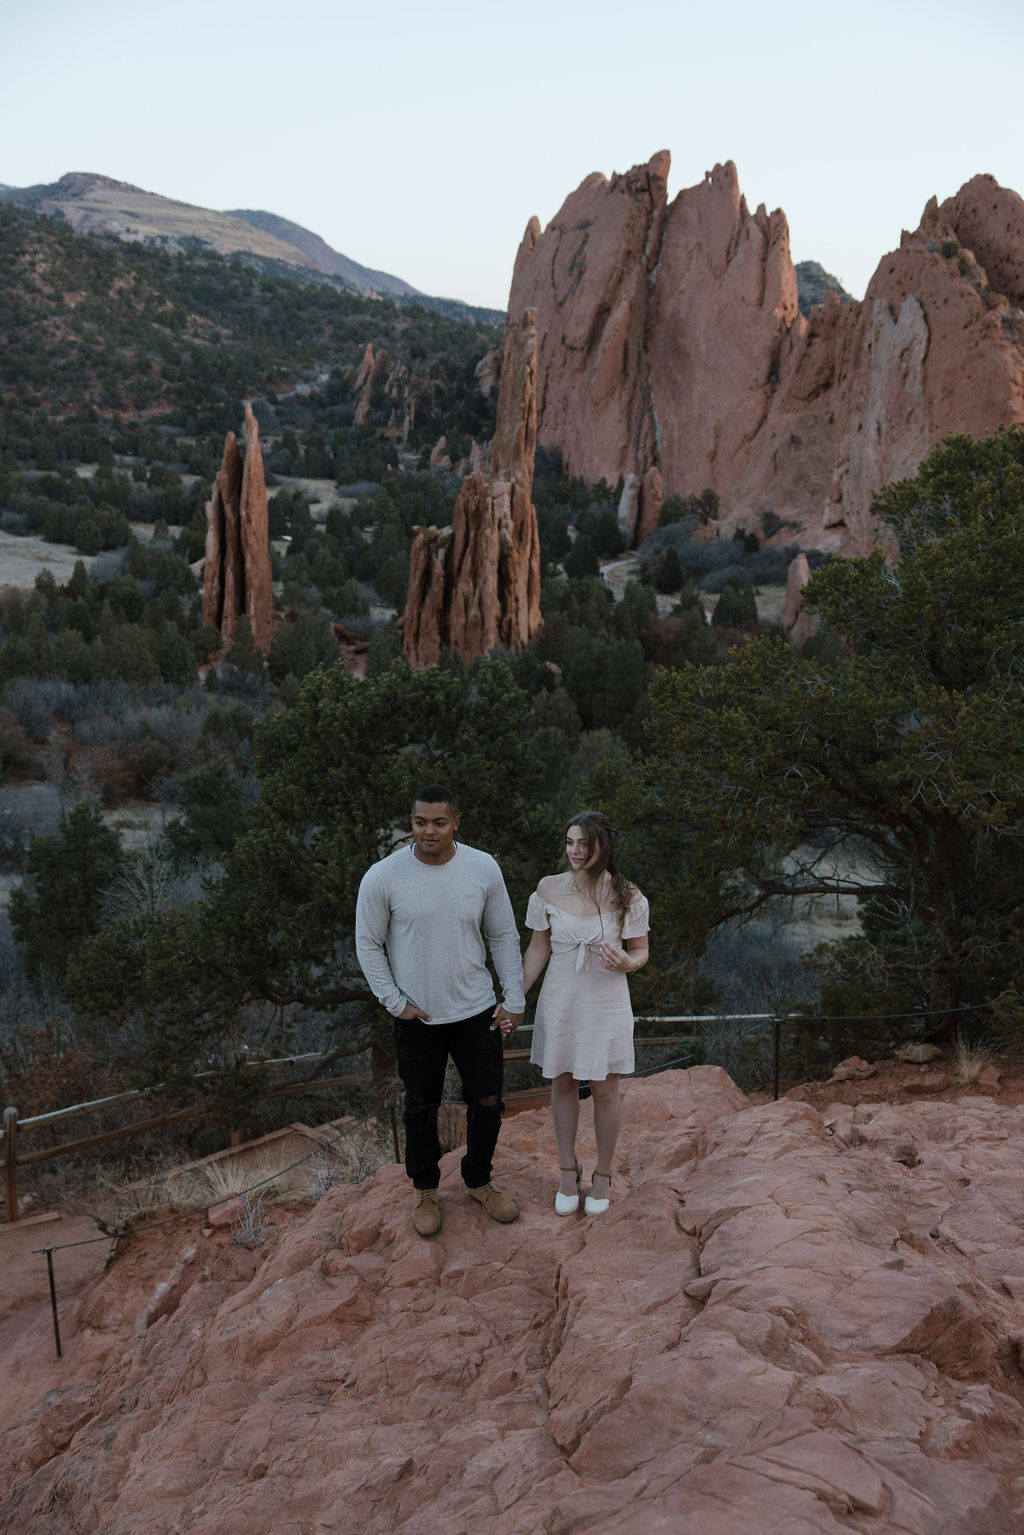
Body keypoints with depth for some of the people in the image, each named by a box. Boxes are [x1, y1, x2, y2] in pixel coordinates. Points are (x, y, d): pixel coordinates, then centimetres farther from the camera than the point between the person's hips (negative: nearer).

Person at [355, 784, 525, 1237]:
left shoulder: (484, 869, -8)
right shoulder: (383, 877, -14)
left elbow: (504, 937, 3)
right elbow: (368, 945, -3)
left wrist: (514, 998, 0)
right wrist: (394, 1001, -7)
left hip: (477, 1011, 2)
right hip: (417, 1018, -2)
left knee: (487, 1102, 12)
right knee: (421, 1108, 14)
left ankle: (478, 1181, 37)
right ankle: (424, 1189, 37)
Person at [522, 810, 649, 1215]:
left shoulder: (627, 897, -11)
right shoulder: (549, 890, -7)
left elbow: (640, 950, -1)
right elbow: (538, 948, 2)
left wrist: (625, 962, -25)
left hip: (606, 1003, -1)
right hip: (560, 1000, 2)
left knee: (604, 1090, 8)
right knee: (563, 1085, 13)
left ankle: (603, 1175, 30)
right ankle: (568, 1170, 33)